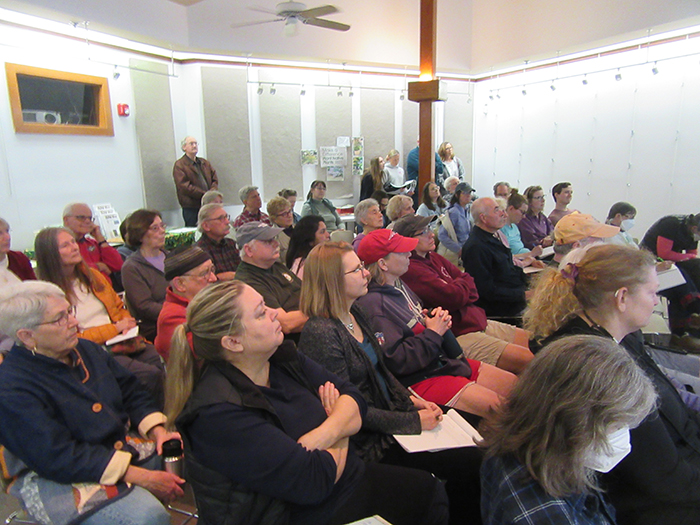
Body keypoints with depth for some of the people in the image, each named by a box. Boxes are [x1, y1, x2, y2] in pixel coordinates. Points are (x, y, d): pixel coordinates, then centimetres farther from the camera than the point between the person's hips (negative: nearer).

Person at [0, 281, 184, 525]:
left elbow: (132, 393, 8)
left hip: (122, 442, 7)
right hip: (61, 480, -7)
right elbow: (61, 460, -23)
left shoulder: (87, 349, 4)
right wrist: (141, 477, -26)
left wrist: (158, 431, -12)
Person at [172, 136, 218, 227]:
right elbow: (184, 186, -14)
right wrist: (204, 195, -18)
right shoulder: (179, 165, -3)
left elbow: (215, 179, 14)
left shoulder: (205, 163, 18)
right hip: (191, 208, -6)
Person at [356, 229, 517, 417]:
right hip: (419, 379, -10)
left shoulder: (399, 286, 9)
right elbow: (396, 361, -24)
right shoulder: (373, 303, -21)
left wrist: (439, 318, 2)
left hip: (445, 361, 10)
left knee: (513, 384, 8)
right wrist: (432, 333, -17)